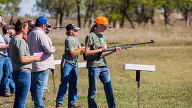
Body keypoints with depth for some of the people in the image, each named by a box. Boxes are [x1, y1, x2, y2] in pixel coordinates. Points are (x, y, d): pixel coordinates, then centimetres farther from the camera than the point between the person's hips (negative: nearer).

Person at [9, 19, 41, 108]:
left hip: (15, 73, 10)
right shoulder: (20, 41, -16)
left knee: (17, 101, 15)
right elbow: (22, 60, -22)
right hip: (24, 73, -10)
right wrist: (34, 58, -8)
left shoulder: (12, 40, 12)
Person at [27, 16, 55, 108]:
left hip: (32, 64, 9)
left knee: (34, 86, 14)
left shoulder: (30, 34, 11)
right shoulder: (41, 35, -18)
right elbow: (49, 50, -20)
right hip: (42, 64, -9)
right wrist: (53, 49, 2)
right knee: (39, 86, -7)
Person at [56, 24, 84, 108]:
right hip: (67, 63, -8)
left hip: (73, 64, 8)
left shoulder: (76, 40, 14)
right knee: (64, 84, -7)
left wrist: (83, 50, -4)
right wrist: (81, 49, -11)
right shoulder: (68, 40, -11)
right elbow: (72, 53, -15)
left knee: (73, 84, 8)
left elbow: (80, 52, 15)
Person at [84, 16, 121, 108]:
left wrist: (113, 51, 3)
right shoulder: (90, 36, -6)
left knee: (109, 90, 2)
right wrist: (100, 50, -15)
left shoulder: (102, 37, 15)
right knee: (92, 91, 1)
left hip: (103, 66, 7)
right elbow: (86, 53, -13)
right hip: (93, 67, -7)